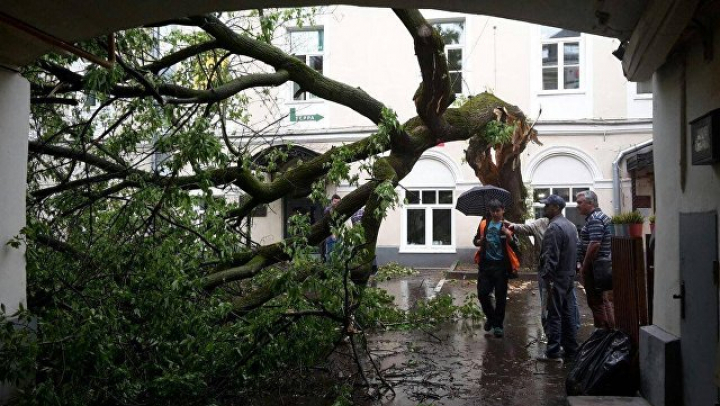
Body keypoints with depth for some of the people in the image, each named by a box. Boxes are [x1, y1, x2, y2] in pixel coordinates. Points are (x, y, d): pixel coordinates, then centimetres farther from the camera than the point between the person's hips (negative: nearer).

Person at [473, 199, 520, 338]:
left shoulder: (507, 226, -4)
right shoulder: (484, 224, 5)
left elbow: (515, 247, -9)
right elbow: (475, 241, 15)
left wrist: (509, 236, -27)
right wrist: (479, 241, -8)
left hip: (501, 265, -2)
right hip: (485, 264, 2)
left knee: (500, 296, 5)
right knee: (482, 293, 1)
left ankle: (498, 325, 19)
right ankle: (490, 317, 27)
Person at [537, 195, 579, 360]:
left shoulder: (554, 227, -17)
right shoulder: (570, 225, 14)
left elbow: (551, 258, -21)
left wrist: (547, 278, -18)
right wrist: (571, 270, 20)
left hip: (556, 278, -9)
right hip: (569, 276, 9)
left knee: (554, 315, -3)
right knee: (568, 314, 13)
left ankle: (553, 351, 1)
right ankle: (571, 350, 19)